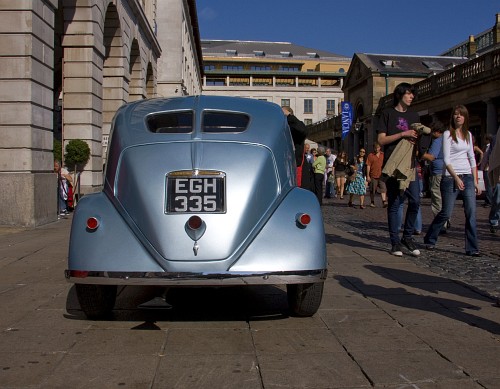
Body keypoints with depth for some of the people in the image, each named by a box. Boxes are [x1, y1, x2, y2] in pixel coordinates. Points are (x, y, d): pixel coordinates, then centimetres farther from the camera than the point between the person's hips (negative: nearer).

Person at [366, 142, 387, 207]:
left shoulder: (383, 155, 9)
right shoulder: (370, 155, 0)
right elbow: (368, 166, -2)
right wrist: (368, 176, -7)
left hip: (381, 175, 2)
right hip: (373, 176, -2)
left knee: (383, 189, -10)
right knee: (372, 190, 7)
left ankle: (384, 202, -16)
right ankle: (372, 202, 19)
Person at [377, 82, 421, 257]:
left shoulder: (414, 116, 19)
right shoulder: (388, 113, 4)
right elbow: (381, 139, -4)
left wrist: (417, 137, -1)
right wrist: (403, 134, -13)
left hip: (411, 164, 5)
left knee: (415, 201, -3)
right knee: (394, 203, -1)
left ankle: (408, 237, 13)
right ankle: (395, 242, 6)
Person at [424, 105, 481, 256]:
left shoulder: (468, 134, 15)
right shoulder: (448, 134, -2)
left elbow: (472, 159, 17)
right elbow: (446, 159, -8)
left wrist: (475, 181, 12)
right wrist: (456, 177, -16)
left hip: (467, 177, 5)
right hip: (451, 176, -5)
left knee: (471, 212, -3)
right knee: (446, 213, -3)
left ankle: (472, 248, 2)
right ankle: (430, 239, 17)